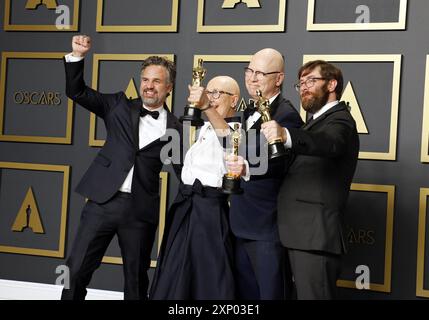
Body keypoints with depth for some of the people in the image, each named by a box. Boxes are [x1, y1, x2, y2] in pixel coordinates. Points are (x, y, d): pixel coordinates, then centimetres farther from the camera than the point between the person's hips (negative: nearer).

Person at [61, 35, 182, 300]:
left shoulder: (174, 128, 5)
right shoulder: (120, 106, 8)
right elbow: (77, 91, 5)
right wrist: (78, 56, -8)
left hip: (142, 210, 0)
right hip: (103, 201, 1)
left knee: (137, 279, 10)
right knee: (77, 270, 0)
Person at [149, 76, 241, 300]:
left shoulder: (237, 129, -8)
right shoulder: (203, 129, 19)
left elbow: (228, 138, -33)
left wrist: (207, 107, -46)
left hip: (210, 209, -8)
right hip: (184, 205, 8)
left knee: (211, 276, -4)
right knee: (173, 276, 12)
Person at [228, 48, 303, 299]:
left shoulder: (286, 114, -15)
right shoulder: (250, 111, 14)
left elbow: (276, 161, -32)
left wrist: (247, 169, -47)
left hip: (268, 226, -9)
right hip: (244, 225, 9)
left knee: (271, 293, -1)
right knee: (245, 294, 16)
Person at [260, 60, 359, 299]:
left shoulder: (339, 120, -6)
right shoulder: (317, 122, 23)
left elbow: (329, 144, -30)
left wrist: (285, 135, -48)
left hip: (316, 237, -9)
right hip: (303, 235, 9)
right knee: (305, 294, 12)